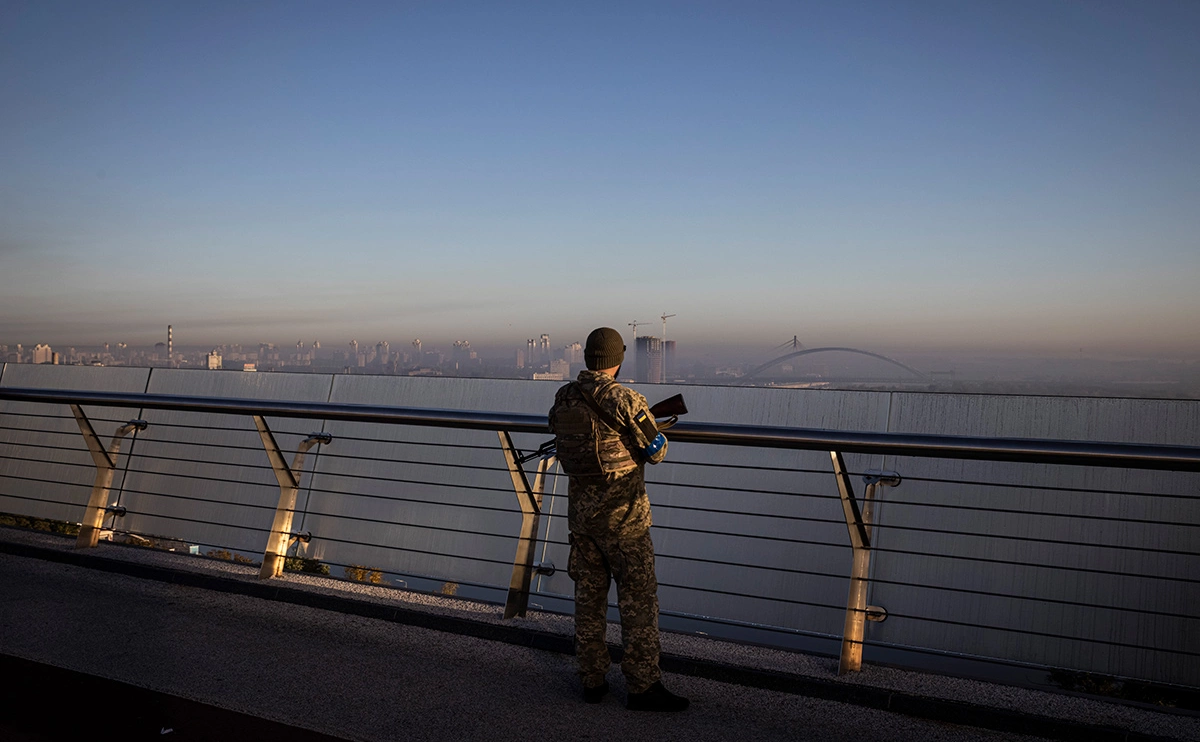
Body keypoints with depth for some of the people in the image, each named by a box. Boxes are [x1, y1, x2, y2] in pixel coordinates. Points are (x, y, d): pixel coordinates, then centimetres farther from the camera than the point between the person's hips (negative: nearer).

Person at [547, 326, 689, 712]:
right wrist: (641, 418, 9)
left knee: (589, 594, 14)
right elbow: (656, 451, -9)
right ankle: (643, 685, 7)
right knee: (638, 597, 2)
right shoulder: (624, 400, -18)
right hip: (621, 515, -6)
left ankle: (593, 679, 21)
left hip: (580, 511, 6)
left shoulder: (563, 399, 2)